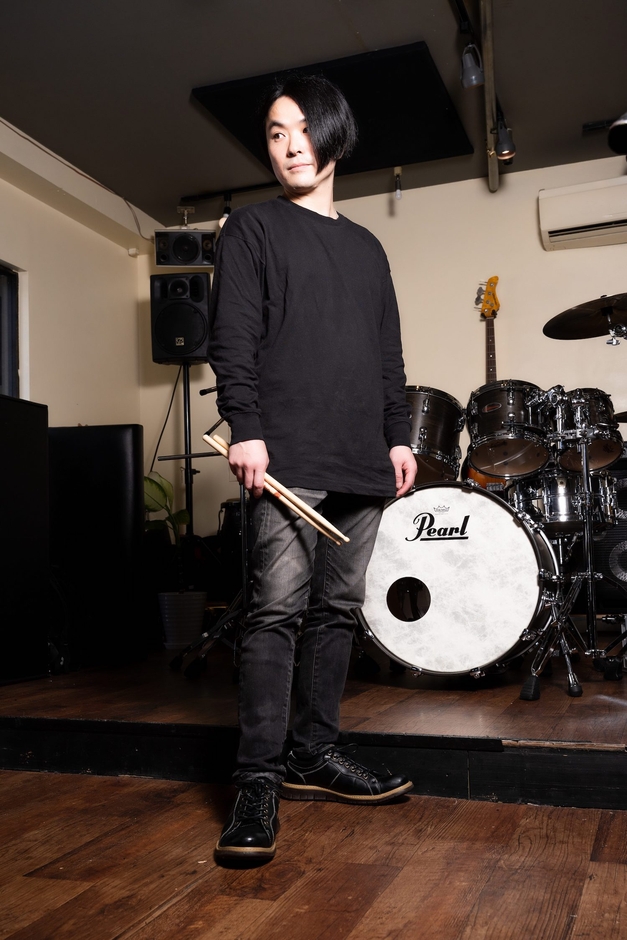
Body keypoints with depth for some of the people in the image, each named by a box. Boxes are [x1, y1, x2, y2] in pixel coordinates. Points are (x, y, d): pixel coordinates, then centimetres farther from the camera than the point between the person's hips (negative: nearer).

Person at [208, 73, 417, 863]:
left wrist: (398, 436, 13)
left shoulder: (367, 248, 25)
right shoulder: (251, 229, 10)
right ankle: (258, 782, -6)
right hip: (288, 456, -5)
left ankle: (315, 755, 17)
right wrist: (245, 427, -14)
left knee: (337, 610, 6)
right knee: (278, 609, -11)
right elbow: (233, 337, -3)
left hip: (362, 464, 6)